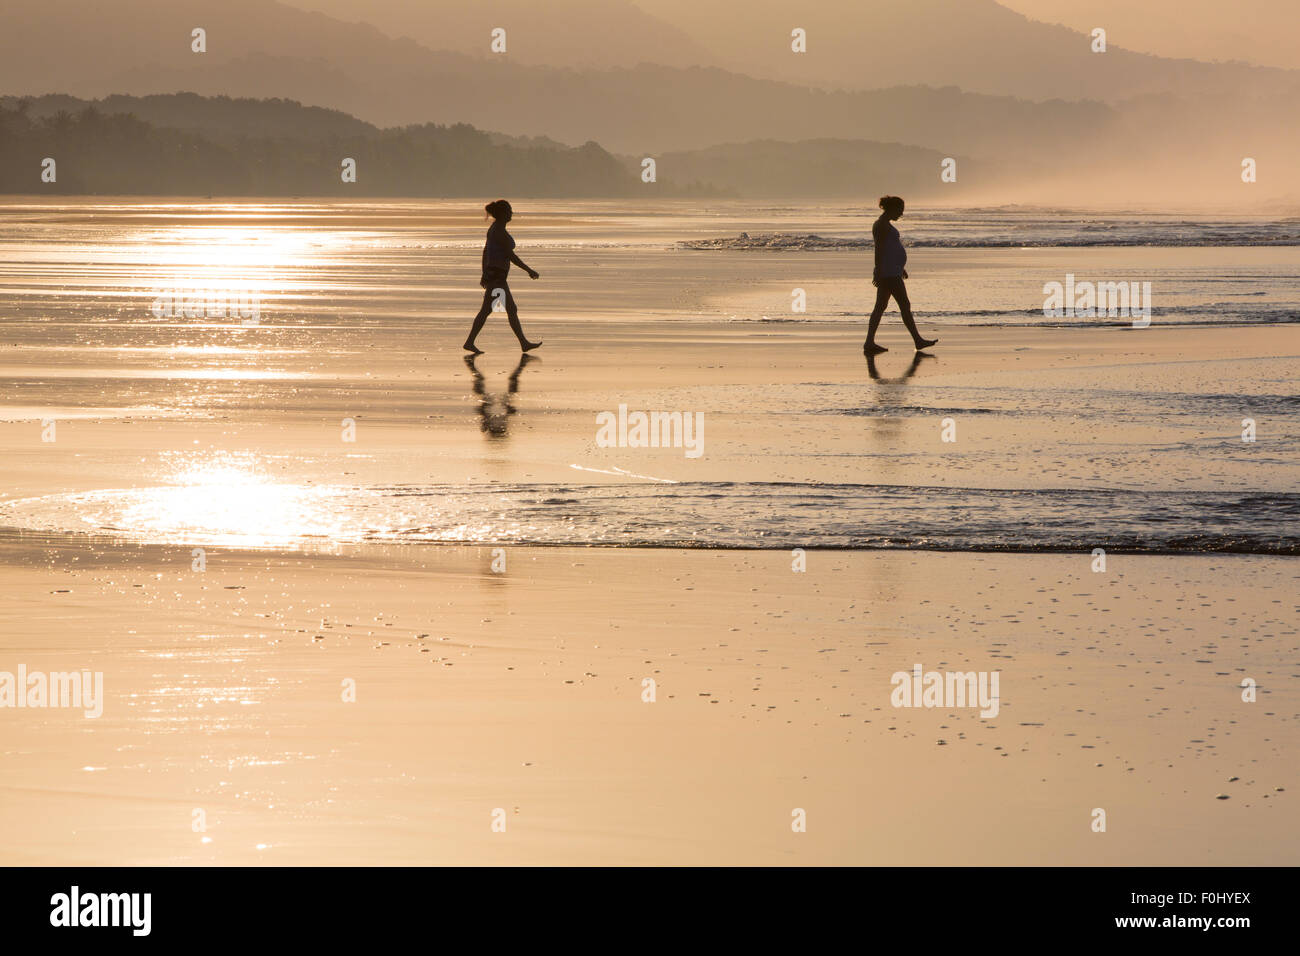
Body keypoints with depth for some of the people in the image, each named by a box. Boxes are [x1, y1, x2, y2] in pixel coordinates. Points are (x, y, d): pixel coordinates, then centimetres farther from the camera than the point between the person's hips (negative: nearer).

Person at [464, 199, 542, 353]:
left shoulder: (494, 228, 12)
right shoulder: (500, 232, -18)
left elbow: (485, 252, 18)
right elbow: (511, 256, -20)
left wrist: (484, 274, 23)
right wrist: (530, 271, -15)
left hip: (492, 274, 10)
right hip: (497, 276, -10)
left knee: (512, 310, 9)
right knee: (486, 310, -5)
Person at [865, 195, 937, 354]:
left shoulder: (884, 225, 19)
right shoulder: (882, 225, -13)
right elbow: (879, 249, -20)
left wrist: (900, 268, 30)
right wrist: (878, 272, -24)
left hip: (892, 271, 11)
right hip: (889, 274, -11)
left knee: (881, 306, 7)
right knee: (905, 305, -4)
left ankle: (870, 343, 5)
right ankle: (918, 340, 1)